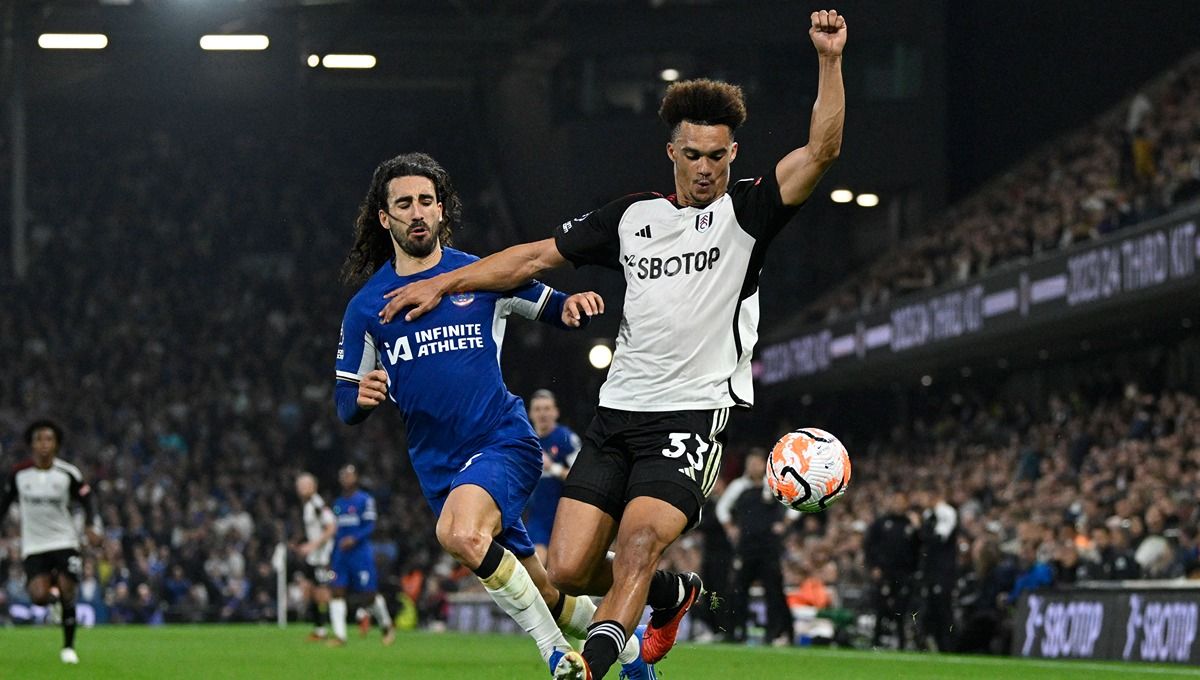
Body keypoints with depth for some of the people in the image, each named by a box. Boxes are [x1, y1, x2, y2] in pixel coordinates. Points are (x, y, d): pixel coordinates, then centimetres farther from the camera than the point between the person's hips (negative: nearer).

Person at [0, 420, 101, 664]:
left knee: (67, 595, -8)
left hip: (64, 542, 0)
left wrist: (91, 527, -13)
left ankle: (68, 647, 10)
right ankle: (51, 585, 23)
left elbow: (87, 498, 2)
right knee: (39, 596, -16)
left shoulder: (68, 474, -7)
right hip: (34, 546, 0)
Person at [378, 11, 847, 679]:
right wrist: (442, 283, 19)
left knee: (640, 536, -28)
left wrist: (830, 59, -23)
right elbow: (540, 255, 20)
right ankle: (673, 594, 28)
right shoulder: (633, 216, 13)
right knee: (569, 568, -1)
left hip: (693, 417, -5)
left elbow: (821, 149, -12)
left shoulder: (746, 211, 1)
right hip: (618, 416, 5)